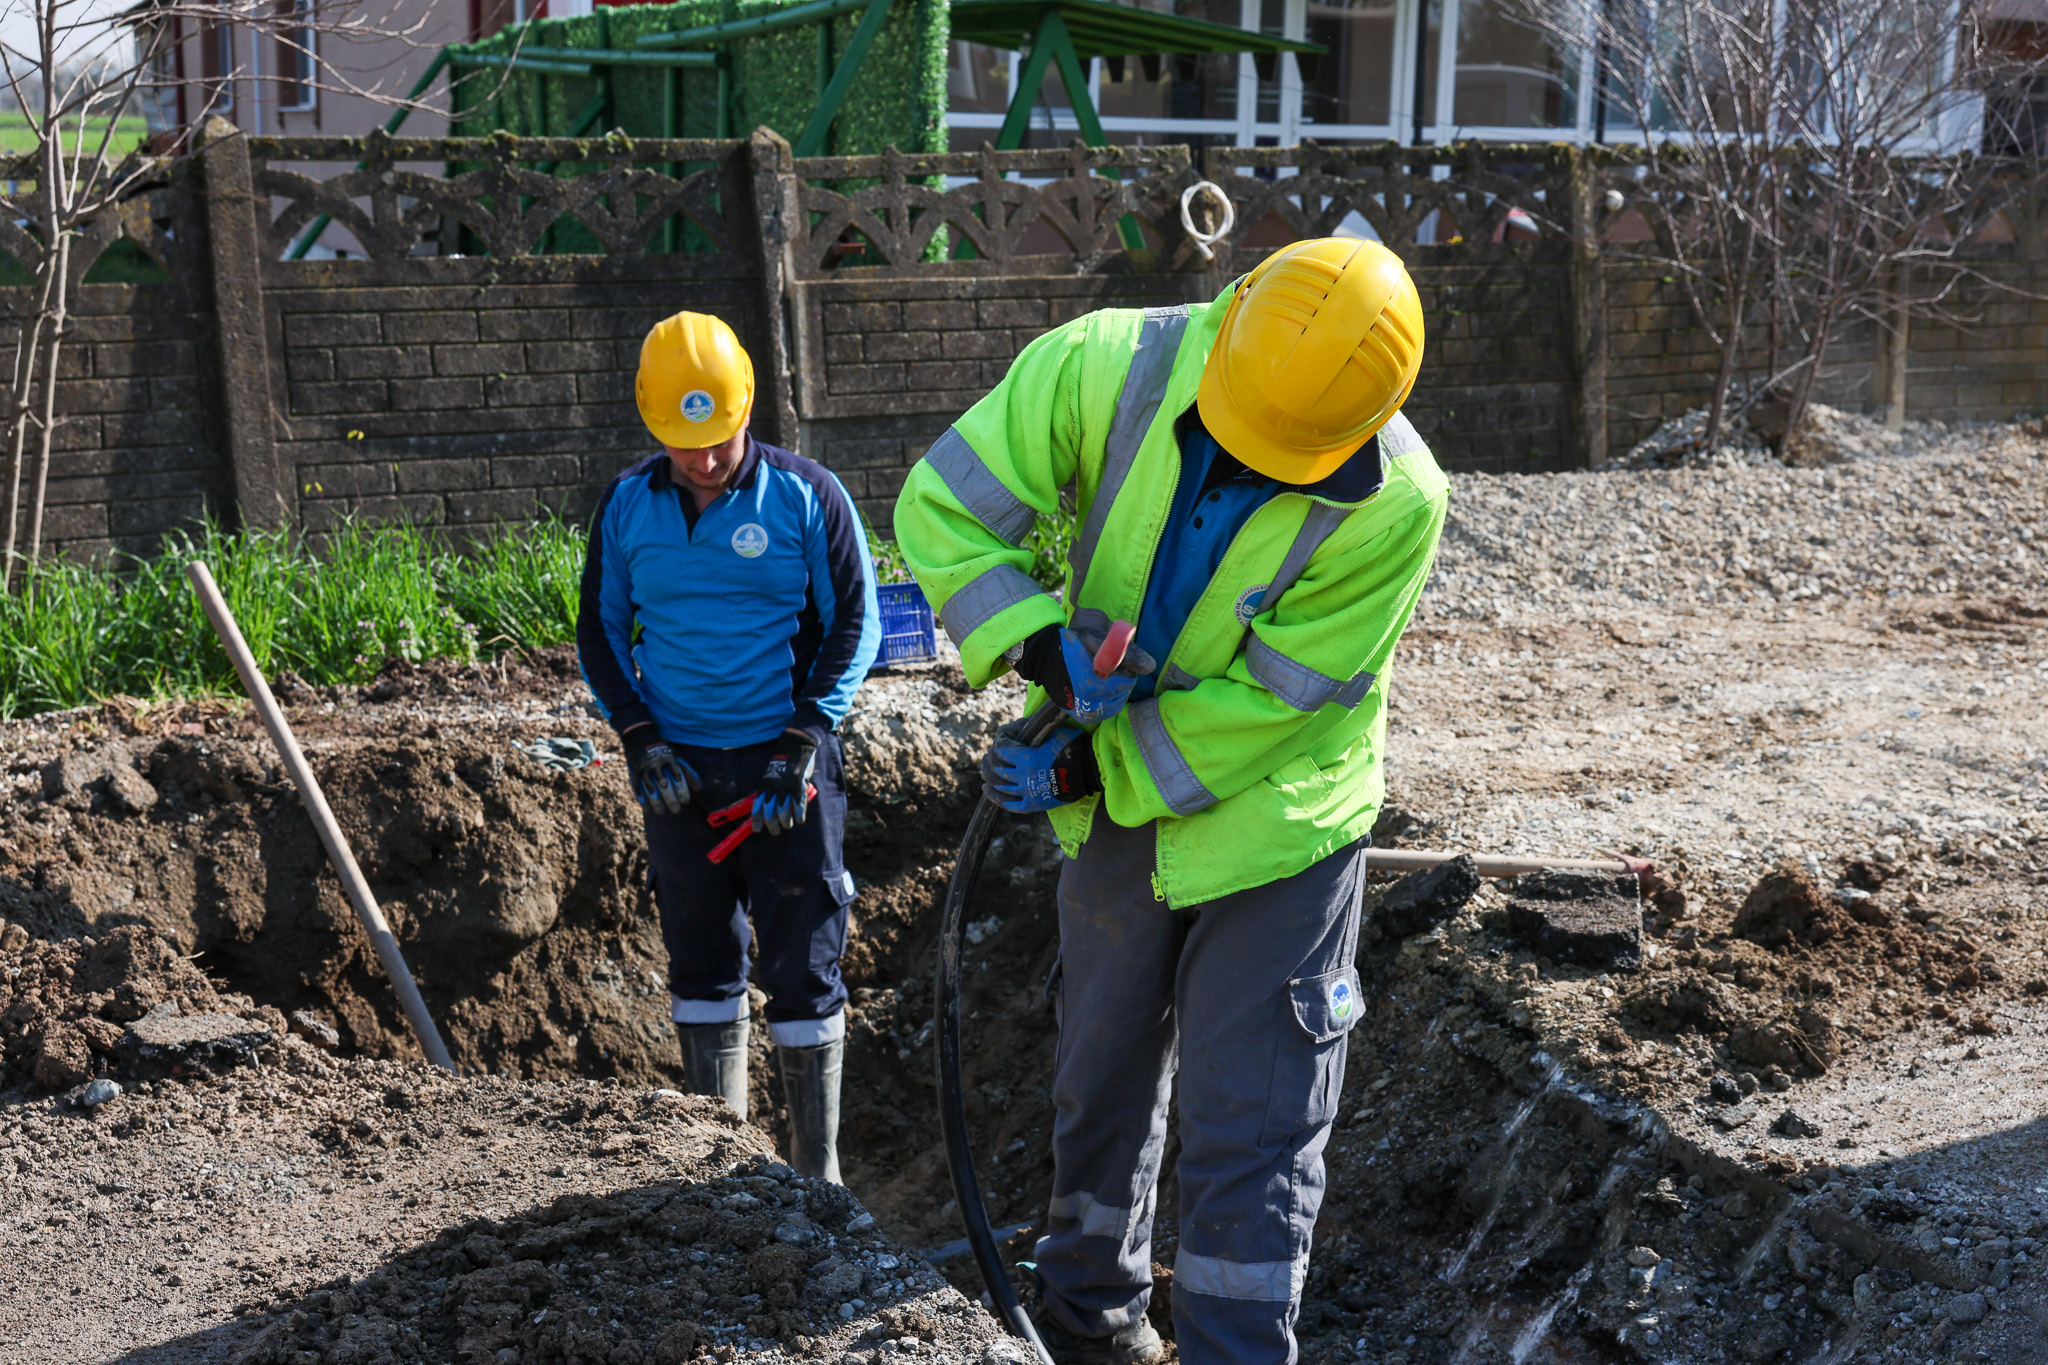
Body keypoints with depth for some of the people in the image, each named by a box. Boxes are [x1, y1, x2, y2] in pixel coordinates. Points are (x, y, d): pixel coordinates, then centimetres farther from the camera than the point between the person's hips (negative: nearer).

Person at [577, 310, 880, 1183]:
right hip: (677, 766, 3)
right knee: (701, 963, 11)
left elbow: (855, 623, -1)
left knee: (803, 969, -2)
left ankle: (816, 1170, 7)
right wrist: (638, 737, -2)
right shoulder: (627, 506, 3)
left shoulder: (806, 496, -5)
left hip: (783, 762, -3)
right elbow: (600, 630, 11)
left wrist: (804, 739, -11)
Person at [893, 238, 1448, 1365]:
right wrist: (1037, 646, -30)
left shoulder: (1395, 503, -28)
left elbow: (1271, 701, -22)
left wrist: (1086, 771, -22)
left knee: (1255, 1122, -1)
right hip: (1115, 809, 4)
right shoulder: (1106, 367, -21)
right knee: (1104, 1074, 22)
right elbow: (943, 506, -15)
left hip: (1277, 816, -4)